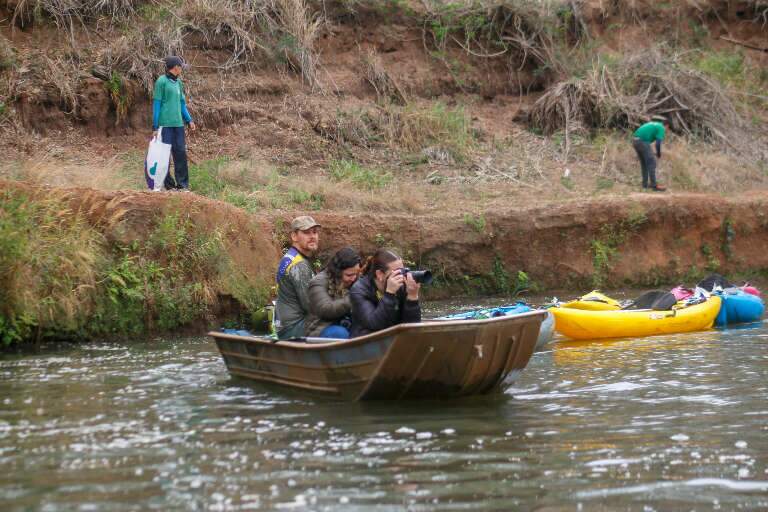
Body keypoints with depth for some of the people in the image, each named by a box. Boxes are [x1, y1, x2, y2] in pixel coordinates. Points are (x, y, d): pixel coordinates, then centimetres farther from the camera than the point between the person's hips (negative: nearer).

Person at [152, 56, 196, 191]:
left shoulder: (178, 82, 15)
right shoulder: (161, 82, -6)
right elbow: (156, 104, -6)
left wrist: (189, 120, 12)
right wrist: (155, 127, -9)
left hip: (178, 124, 7)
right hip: (165, 124, -7)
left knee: (181, 153, 5)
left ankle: (183, 184, 9)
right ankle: (169, 184, 3)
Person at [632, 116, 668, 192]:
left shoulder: (652, 124, 27)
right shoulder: (661, 128, 2)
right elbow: (658, 143, -8)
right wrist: (659, 154, 10)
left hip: (635, 141, 8)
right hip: (643, 142, -8)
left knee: (644, 163, 19)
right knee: (651, 163, -3)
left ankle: (645, 184, 23)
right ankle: (654, 185, -6)